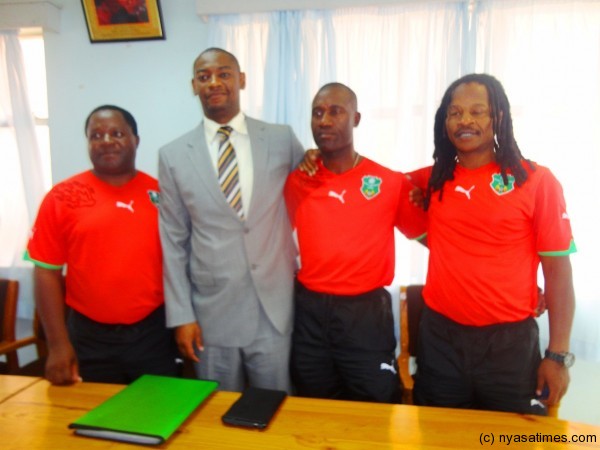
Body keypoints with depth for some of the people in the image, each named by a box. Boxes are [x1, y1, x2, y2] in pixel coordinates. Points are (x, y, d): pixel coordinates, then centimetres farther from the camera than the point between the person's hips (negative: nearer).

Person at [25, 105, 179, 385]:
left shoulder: (160, 194, 0)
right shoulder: (62, 198, -4)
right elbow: (47, 272, -2)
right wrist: (58, 343, -5)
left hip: (153, 334, 1)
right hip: (89, 338, -1)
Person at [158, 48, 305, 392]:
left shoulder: (282, 139, 0)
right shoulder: (174, 155, 1)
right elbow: (173, 242, 1)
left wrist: (298, 259, 5)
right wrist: (181, 314, -1)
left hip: (274, 309, 0)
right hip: (212, 313, 1)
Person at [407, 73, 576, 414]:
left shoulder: (537, 180, -6)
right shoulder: (432, 180, 4)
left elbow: (558, 269, -6)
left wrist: (558, 354, -9)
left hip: (510, 342, -2)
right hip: (440, 338, 3)